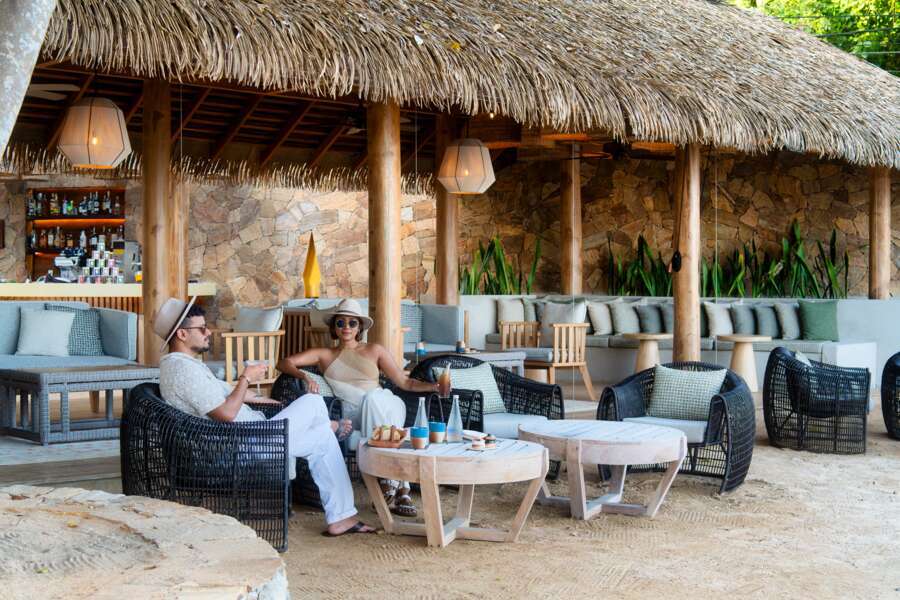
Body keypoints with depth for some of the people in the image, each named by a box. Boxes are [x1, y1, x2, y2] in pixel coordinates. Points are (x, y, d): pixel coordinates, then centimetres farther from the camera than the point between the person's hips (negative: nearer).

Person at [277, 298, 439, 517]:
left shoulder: (375, 350, 22)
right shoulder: (324, 355, 22)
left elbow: (405, 382, 18)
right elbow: (284, 363, 11)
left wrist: (433, 386, 1)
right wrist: (304, 376, -10)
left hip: (386, 407, 1)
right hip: (353, 415, -1)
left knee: (373, 397, -36)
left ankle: (389, 484, -40)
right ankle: (401, 489, -43)